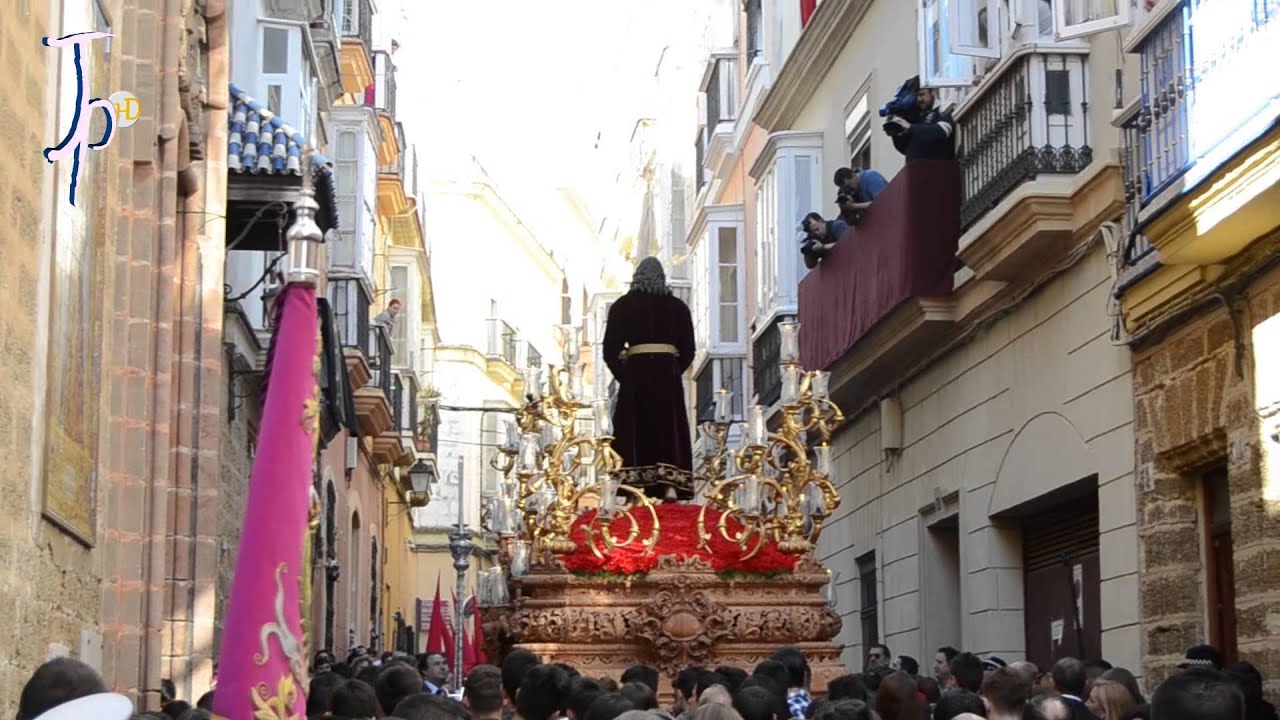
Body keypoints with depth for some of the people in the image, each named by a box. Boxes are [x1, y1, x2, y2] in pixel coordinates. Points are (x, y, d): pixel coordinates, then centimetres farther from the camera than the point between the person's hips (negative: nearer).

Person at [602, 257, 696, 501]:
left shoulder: (623, 305, 4)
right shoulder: (677, 307, 8)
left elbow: (610, 350, 1)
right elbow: (688, 350, 7)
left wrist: (623, 375, 12)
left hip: (636, 372, -1)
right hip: (668, 375, 1)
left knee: (635, 431, 2)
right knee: (669, 430, 3)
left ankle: (635, 490, -5)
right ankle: (670, 487, -10)